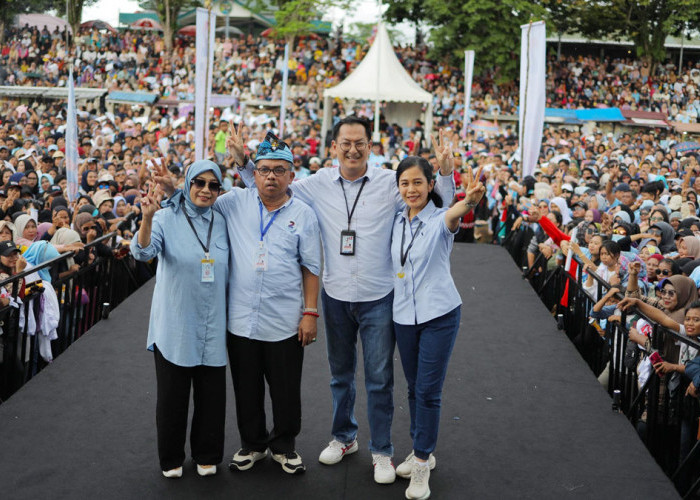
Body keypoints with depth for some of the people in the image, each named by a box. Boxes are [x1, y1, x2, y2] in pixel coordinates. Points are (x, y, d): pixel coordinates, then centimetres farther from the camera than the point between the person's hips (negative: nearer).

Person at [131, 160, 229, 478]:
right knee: (172, 396, 8)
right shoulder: (167, 218, -6)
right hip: (174, 326, -3)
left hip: (211, 328, 3)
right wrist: (147, 218, -39)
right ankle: (171, 459, 26)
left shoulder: (222, 223, 5)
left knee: (211, 395, 10)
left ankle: (206, 456, 28)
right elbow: (142, 252, -23)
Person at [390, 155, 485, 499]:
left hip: (439, 315, -5)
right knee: (414, 388, 15)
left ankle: (422, 462, 9)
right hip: (404, 315, 5)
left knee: (428, 390, -3)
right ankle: (421, 451, 31)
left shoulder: (440, 219, -12)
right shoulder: (396, 221, 5)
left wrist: (470, 200, -59)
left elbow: (455, 213, -36)